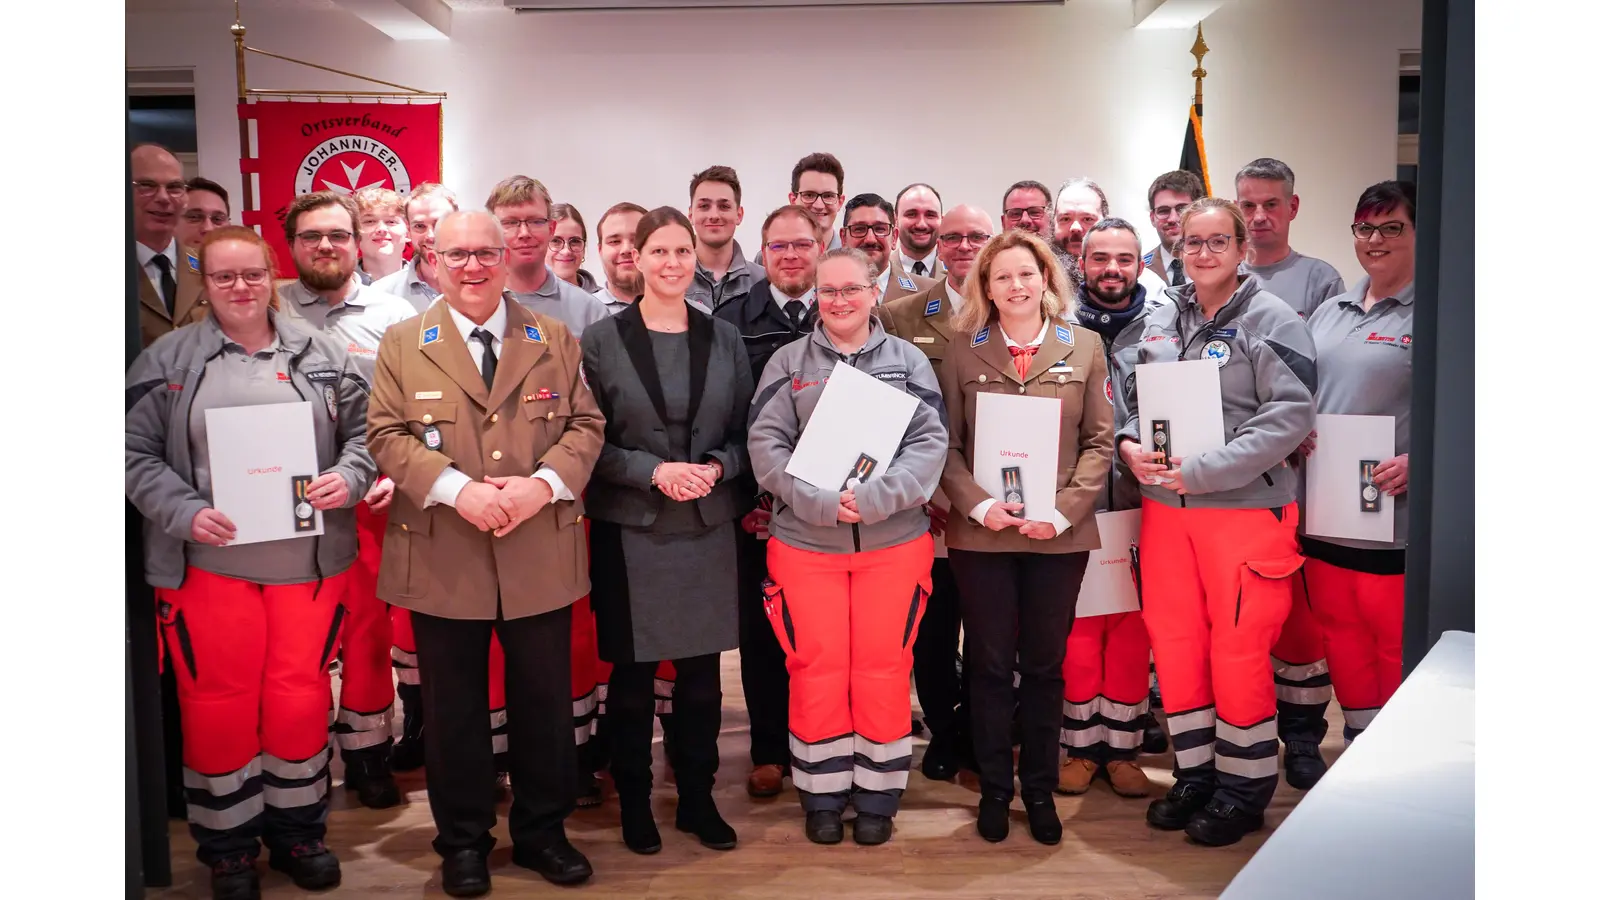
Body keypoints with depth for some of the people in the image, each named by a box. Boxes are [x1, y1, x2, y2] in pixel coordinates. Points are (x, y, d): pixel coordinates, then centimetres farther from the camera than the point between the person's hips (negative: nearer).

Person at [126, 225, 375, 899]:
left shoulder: (322, 356, 7)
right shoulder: (167, 360, 3)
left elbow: (363, 433, 10)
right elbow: (137, 454, 1)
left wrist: (349, 477, -10)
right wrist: (184, 512, -13)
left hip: (308, 559, 1)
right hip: (207, 561, -1)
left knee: (300, 699, 8)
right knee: (218, 704, 7)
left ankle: (298, 830, 28)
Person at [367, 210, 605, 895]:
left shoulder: (554, 339, 7)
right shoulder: (402, 344, 4)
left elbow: (585, 424, 3)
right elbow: (388, 435, -3)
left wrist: (544, 483, -15)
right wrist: (457, 488, -18)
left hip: (541, 559, 1)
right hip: (442, 562, -1)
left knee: (546, 702, 10)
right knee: (455, 707, 11)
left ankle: (542, 831, 28)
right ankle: (463, 840, 27)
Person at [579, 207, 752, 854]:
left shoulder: (724, 339, 6)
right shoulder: (602, 340, -2)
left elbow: (744, 433, 9)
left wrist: (716, 469, -11)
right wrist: (653, 471, -17)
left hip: (709, 529, 2)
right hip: (629, 531, -2)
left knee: (702, 673, 9)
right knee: (632, 675, 7)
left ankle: (698, 799, 26)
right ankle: (633, 802, 25)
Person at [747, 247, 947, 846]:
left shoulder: (908, 360, 5)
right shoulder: (788, 362, 5)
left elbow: (930, 442, -4)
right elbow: (767, 444, -4)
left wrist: (874, 498, -19)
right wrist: (821, 501, -18)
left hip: (894, 542, 0)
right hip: (804, 542, 0)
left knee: (883, 671, 6)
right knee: (816, 670, 6)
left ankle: (877, 797, 23)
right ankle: (822, 797, 23)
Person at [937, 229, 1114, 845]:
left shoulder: (1084, 346, 4)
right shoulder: (963, 350, 3)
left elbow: (1099, 441, 1)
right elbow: (947, 444, 0)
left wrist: (1063, 510, -10)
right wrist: (977, 504, -14)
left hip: (1060, 535, 1)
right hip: (981, 534, 0)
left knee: (1045, 665, 10)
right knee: (989, 664, 8)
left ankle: (1040, 788, 25)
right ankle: (994, 788, 22)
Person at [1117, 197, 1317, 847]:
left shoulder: (1271, 320, -5)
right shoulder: (1160, 322, 11)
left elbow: (1290, 415, -14)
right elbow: (1135, 402, 18)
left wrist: (1201, 471, -19)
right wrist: (1129, 444, -4)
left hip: (1245, 507, -5)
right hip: (1163, 506, 5)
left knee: (1238, 648, 0)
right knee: (1173, 641, 10)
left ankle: (1245, 783, 18)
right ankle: (1194, 774, 26)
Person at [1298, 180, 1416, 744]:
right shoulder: (1329, 313, 14)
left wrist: (1418, 462, -23)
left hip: (1394, 517, -6)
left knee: (1394, 643, 3)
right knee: (1341, 634, 15)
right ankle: (1359, 741, 32)